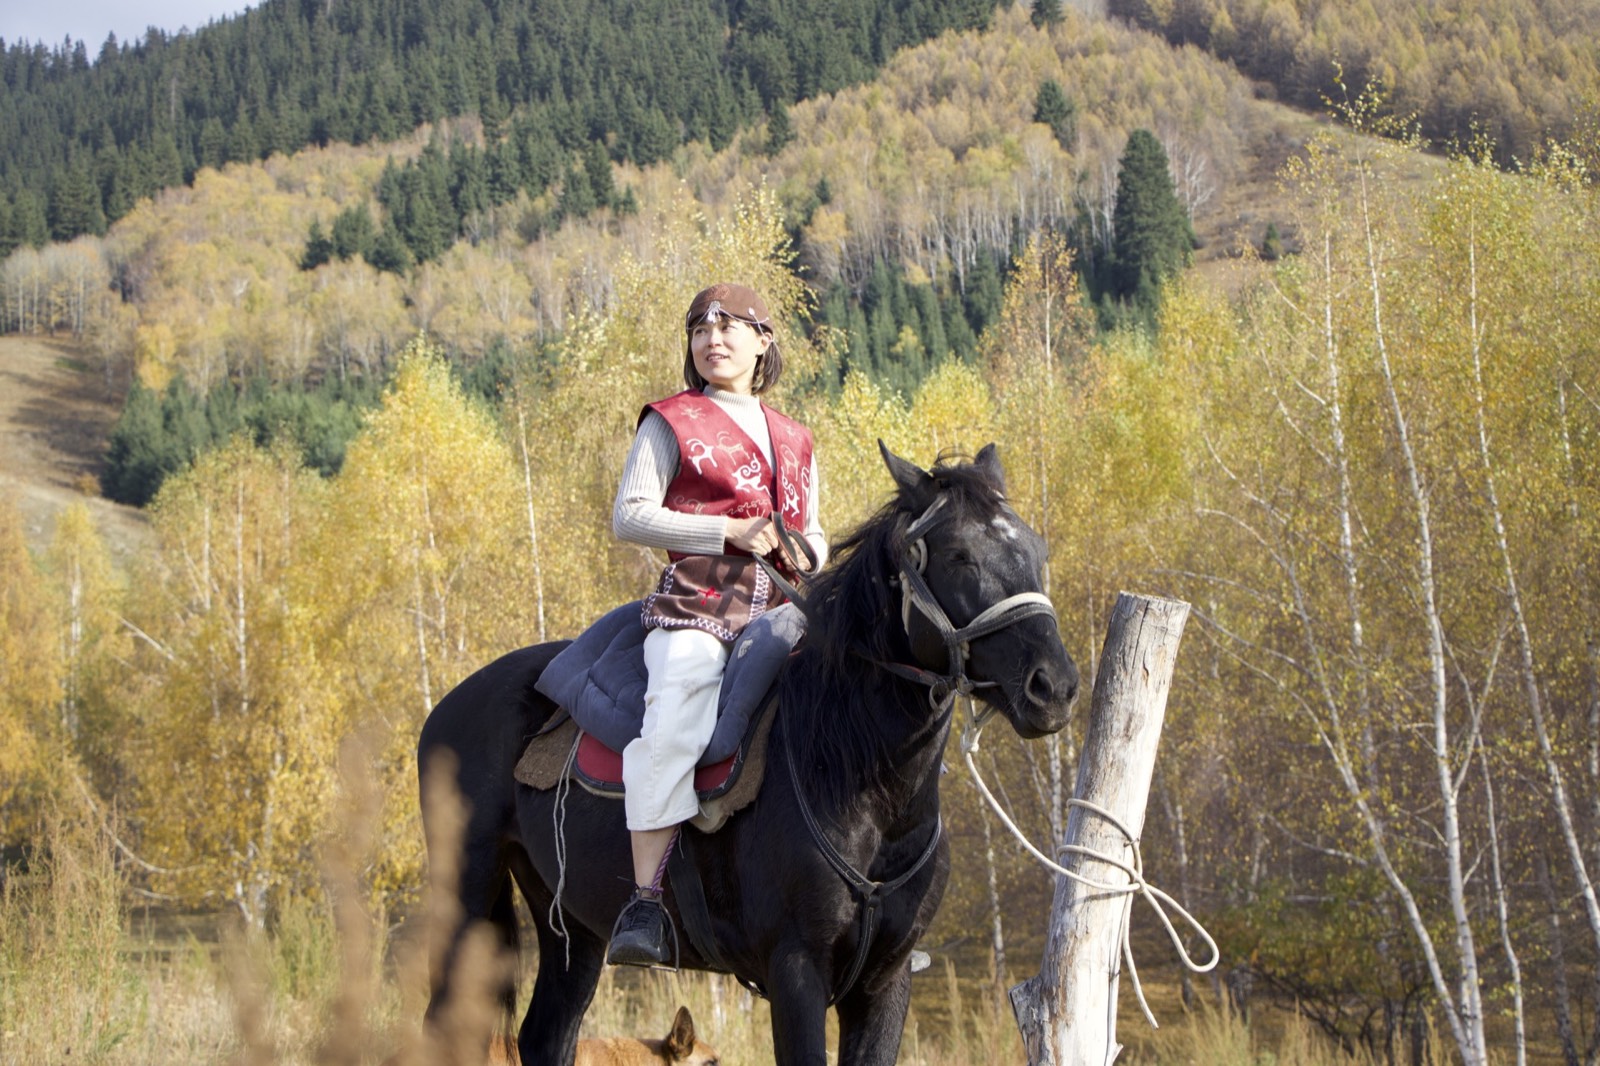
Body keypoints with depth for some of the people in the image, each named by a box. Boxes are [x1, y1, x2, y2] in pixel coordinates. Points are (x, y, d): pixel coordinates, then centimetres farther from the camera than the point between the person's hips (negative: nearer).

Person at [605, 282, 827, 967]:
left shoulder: (794, 440, 23)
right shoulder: (672, 423, 8)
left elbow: (811, 532, 27)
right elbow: (630, 516, -2)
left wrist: (808, 552, 1)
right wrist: (730, 531, -11)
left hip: (779, 612, 5)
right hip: (696, 607, -5)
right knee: (675, 725, -30)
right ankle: (644, 903, -28)